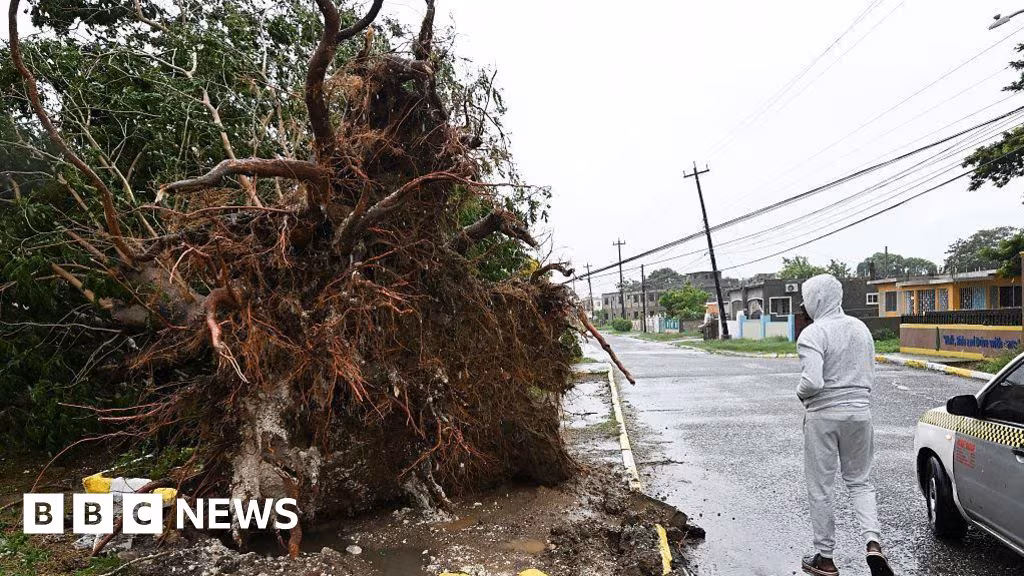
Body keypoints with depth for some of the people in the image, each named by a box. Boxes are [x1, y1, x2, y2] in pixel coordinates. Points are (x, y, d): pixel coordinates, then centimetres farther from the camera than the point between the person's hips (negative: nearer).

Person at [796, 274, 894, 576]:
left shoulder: (812, 334, -16)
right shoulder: (861, 328, 6)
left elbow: (812, 381, -26)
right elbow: (870, 376, 11)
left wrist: (800, 393, -6)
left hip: (823, 416, -6)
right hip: (859, 412, 6)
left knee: (820, 489, 8)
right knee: (860, 482, 20)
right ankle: (873, 543, 1)